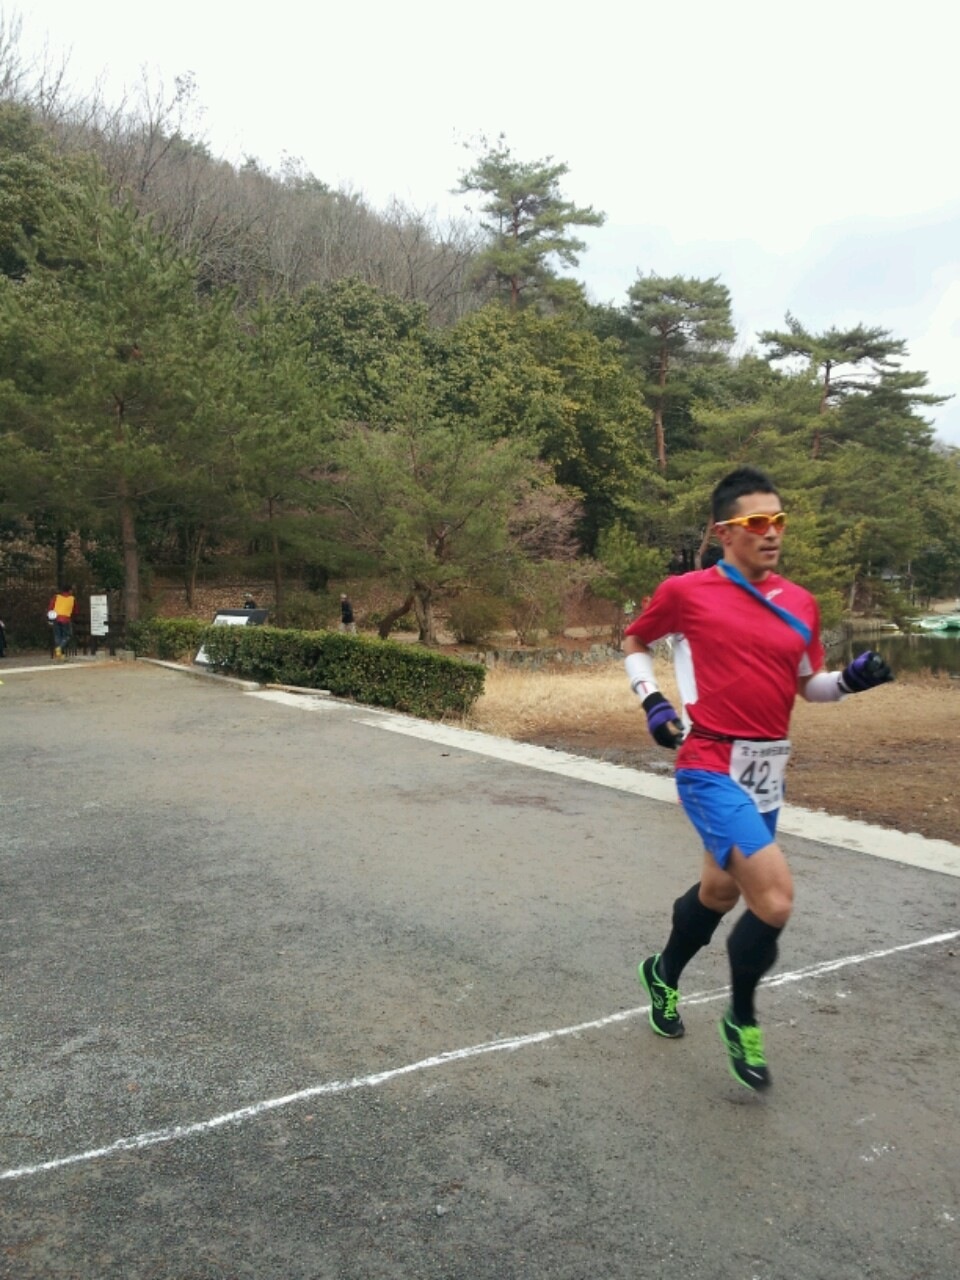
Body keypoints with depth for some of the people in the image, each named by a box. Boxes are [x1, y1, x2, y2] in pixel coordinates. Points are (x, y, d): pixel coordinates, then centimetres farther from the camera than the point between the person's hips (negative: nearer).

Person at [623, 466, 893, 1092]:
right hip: (712, 769, -6)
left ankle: (664, 974, 49)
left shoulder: (801, 603, 7)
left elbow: (810, 684, 16)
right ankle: (743, 1021, 11)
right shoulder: (685, 592, -6)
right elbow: (634, 643, 10)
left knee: (721, 890, 20)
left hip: (768, 771, 6)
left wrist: (852, 679, -4)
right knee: (775, 898, -17)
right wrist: (652, 699, -4)